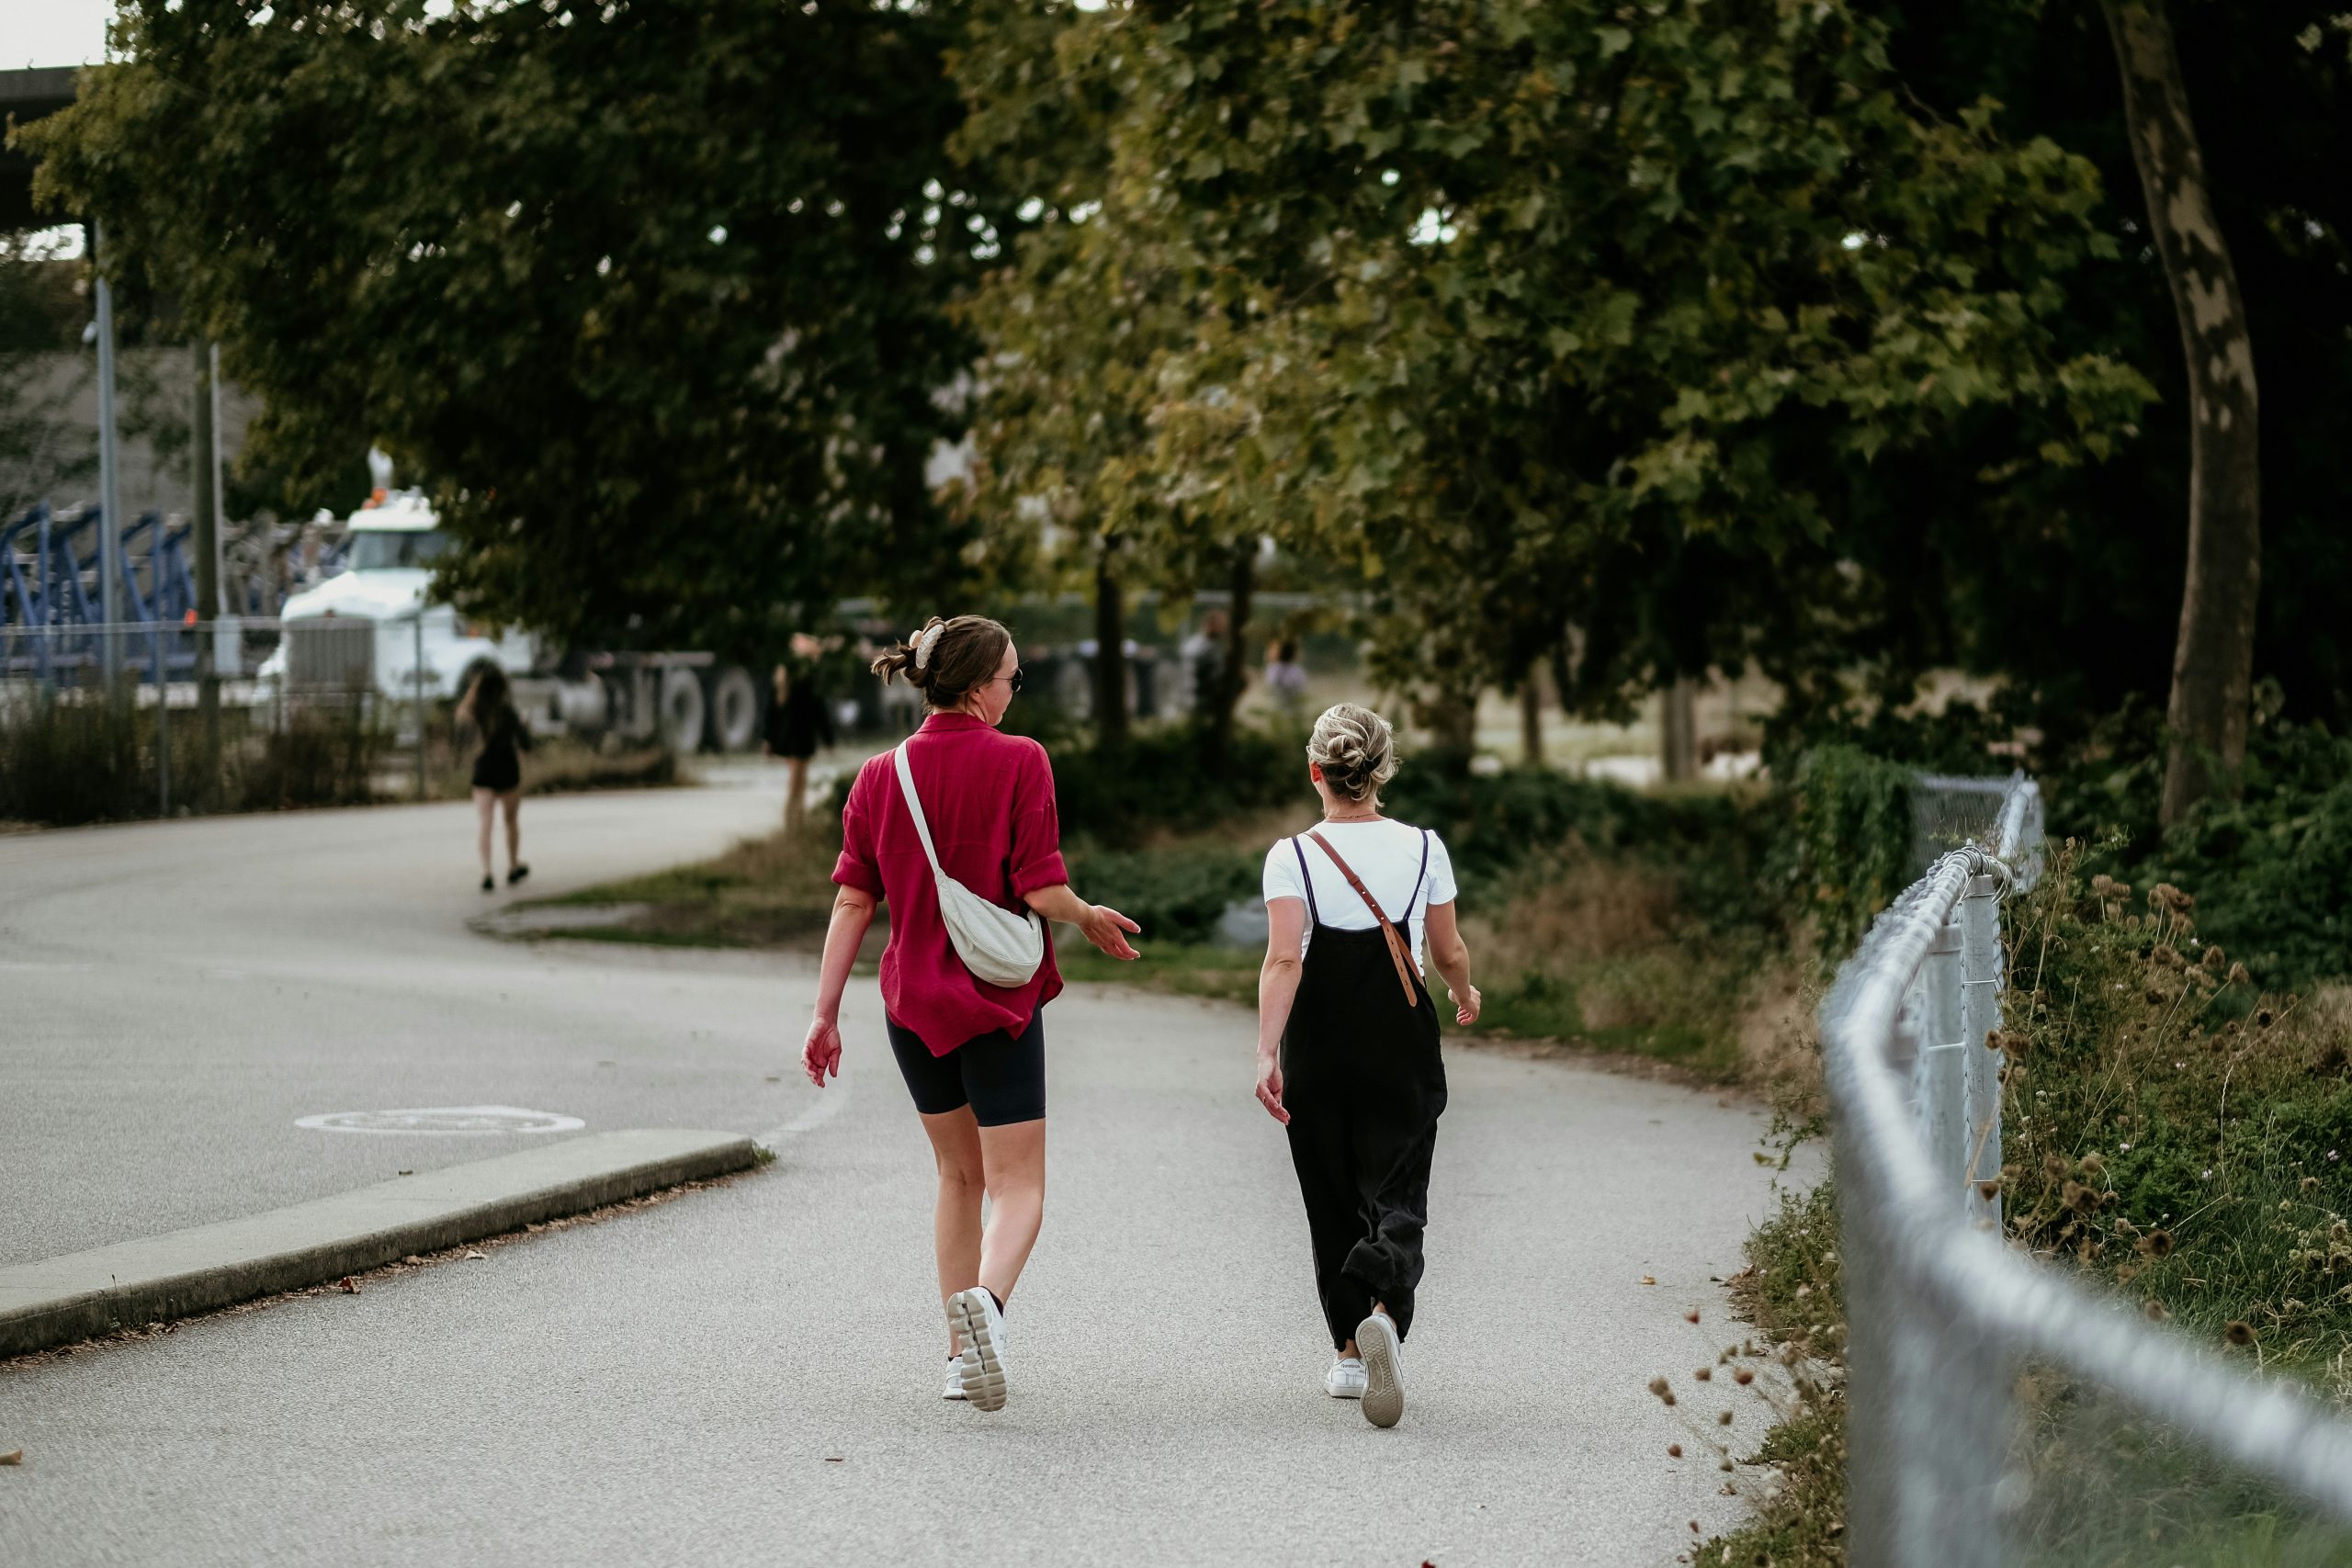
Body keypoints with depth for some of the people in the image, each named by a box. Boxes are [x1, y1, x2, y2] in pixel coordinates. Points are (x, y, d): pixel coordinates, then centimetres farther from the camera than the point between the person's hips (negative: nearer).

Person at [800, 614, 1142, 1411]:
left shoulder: (879, 776, 2)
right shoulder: (1018, 762, -11)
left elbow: (852, 902, 0)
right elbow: (1042, 891, -16)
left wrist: (825, 1013, 3)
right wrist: (1091, 919, 5)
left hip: (912, 1001, 5)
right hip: (998, 997, -5)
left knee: (960, 1175, 21)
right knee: (1018, 1183, 0)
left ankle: (962, 1353, 19)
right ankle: (986, 1299, -31)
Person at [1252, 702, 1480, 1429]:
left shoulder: (1291, 857, -7)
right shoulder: (1423, 848, -2)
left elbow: (1284, 959, -18)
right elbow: (1450, 952, 6)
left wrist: (1266, 1052, -22)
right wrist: (1465, 995, 27)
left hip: (1318, 1050, 0)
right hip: (1403, 1046, 0)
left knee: (1333, 1203, 14)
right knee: (1398, 1195, 1)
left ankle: (1349, 1353, 19)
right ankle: (1385, 1314, -28)